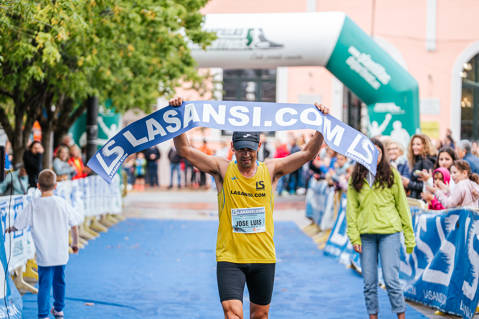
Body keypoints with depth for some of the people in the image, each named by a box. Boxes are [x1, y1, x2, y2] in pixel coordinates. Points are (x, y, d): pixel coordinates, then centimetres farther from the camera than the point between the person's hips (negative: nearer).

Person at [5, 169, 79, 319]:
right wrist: (75, 243, 18)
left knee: (44, 285, 2)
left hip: (44, 255, -2)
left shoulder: (32, 205, -9)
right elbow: (74, 225, 2)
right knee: (59, 281, 19)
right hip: (61, 254, 2)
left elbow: (18, 225, -1)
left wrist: (9, 229, 22)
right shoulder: (62, 203, -5)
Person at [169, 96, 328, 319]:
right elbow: (184, 149, -5)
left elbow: (308, 153, 3)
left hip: (264, 258, 3)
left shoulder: (271, 170, 5)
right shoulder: (222, 169, 1)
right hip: (229, 257, -2)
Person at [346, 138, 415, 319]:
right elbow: (352, 209, 8)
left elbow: (402, 204, 6)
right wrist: (354, 237, -1)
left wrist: (409, 236, 4)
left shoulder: (391, 175, 4)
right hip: (366, 234, 2)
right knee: (369, 282, 6)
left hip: (389, 232, -2)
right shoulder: (356, 178, 9)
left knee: (391, 279, -7)